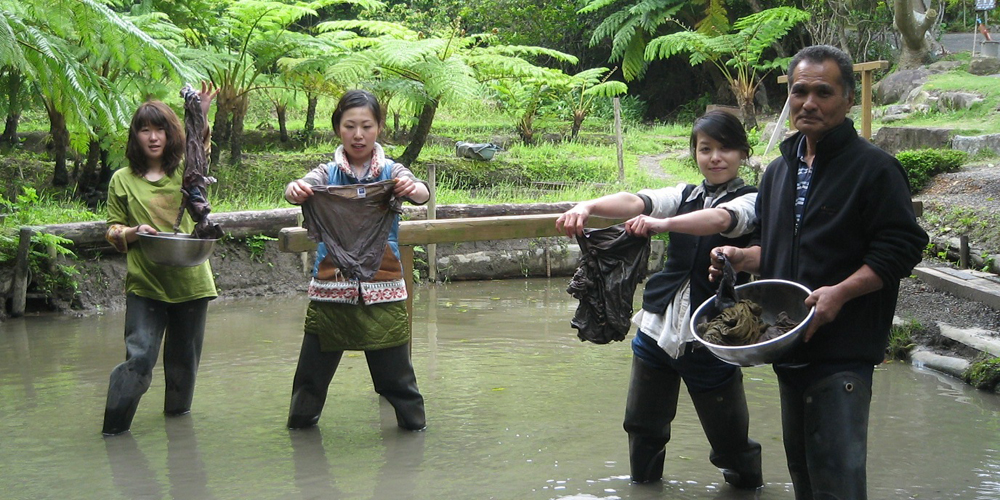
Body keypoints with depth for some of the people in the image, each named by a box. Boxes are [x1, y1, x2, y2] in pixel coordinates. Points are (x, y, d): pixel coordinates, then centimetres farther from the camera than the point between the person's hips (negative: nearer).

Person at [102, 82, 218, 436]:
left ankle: (177, 410, 35)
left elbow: (200, 149, -14)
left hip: (190, 280, 2)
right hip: (145, 284, -2)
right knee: (139, 357, -12)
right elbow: (112, 233, 7)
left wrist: (200, 115, -30)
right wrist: (134, 231, -13)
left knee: (184, 357, 13)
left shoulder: (185, 172, 6)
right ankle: (114, 426, -2)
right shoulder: (122, 180, 3)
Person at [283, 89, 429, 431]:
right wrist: (294, 190, -38)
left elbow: (422, 194, -15)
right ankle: (301, 418, 22)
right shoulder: (328, 173, 6)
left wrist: (412, 189, -39)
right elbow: (303, 187, -13)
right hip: (331, 284, 1)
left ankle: (412, 418, 18)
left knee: (393, 364, 2)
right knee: (314, 361, 6)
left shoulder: (391, 172, 4)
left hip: (382, 285, -1)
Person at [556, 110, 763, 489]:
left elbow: (721, 219, -27)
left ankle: (746, 479, 34)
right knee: (643, 425, 13)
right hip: (657, 326, 4)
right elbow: (636, 202, -9)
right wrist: (587, 206, -30)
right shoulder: (685, 195, 10)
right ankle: (643, 483, 36)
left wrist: (662, 223, -45)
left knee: (729, 436, 4)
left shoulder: (751, 201, -3)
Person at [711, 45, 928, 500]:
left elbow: (899, 249, -12)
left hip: (843, 352, -8)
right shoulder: (780, 171, 16)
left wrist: (840, 292, -23)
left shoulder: (875, 168, -7)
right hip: (788, 345, 8)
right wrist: (742, 257, 5)